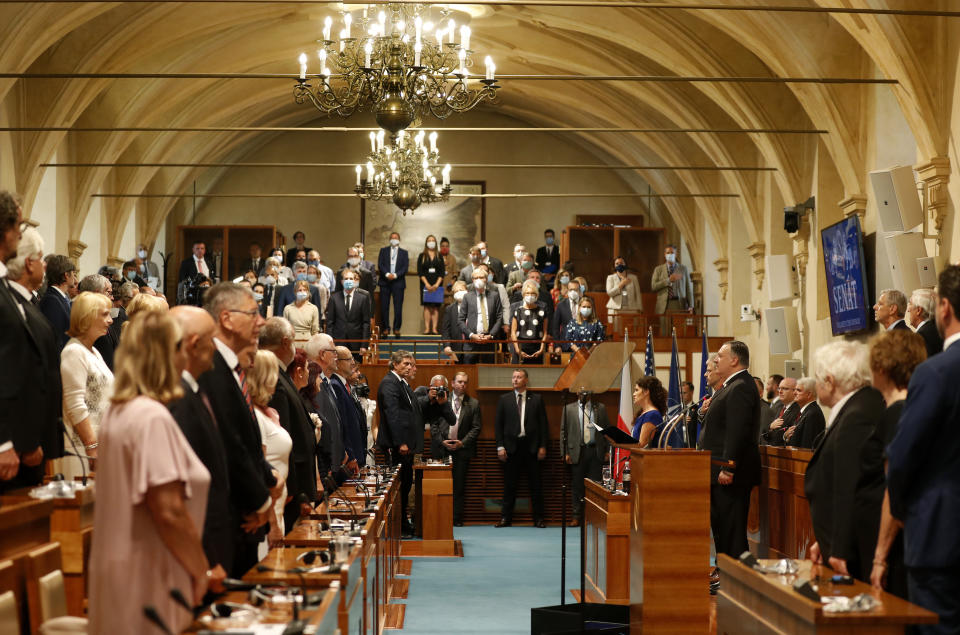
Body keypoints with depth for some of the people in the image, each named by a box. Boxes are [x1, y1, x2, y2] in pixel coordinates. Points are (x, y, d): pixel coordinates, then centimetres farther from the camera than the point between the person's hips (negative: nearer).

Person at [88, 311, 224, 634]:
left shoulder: (118, 411, 10)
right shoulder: (153, 417, -19)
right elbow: (170, 512, -23)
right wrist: (203, 572, -10)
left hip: (119, 568, 9)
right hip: (148, 582, -9)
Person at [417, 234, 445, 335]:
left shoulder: (439, 256, 11)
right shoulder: (422, 256, 7)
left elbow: (442, 272, 4)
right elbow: (420, 271, 0)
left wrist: (437, 284, -10)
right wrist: (427, 284, -12)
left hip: (437, 285, 1)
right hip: (426, 284, -1)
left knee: (436, 307, -4)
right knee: (427, 306, -5)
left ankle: (434, 329, -6)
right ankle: (427, 328, -7)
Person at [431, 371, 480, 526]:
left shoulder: (473, 404, 5)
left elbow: (476, 427, 1)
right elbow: (433, 424, 5)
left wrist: (462, 442, -9)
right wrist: (442, 441, -7)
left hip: (462, 450, 0)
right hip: (442, 449, 0)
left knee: (459, 486, 2)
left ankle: (457, 518, 7)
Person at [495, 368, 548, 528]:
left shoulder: (536, 399, 6)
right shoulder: (504, 399, 7)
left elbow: (543, 424, 5)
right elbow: (498, 424, 5)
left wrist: (543, 446, -2)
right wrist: (500, 447, -3)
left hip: (531, 446, 0)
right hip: (511, 446, 0)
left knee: (535, 484, 2)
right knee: (509, 485, 4)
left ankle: (538, 518, 8)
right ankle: (506, 518, 9)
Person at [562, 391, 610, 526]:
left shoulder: (600, 408, 10)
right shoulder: (569, 409, 8)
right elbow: (563, 432, 6)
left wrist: (607, 451, 1)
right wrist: (565, 453, -2)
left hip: (596, 452, 0)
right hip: (577, 452, 0)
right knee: (577, 486, 3)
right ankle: (577, 516, 11)